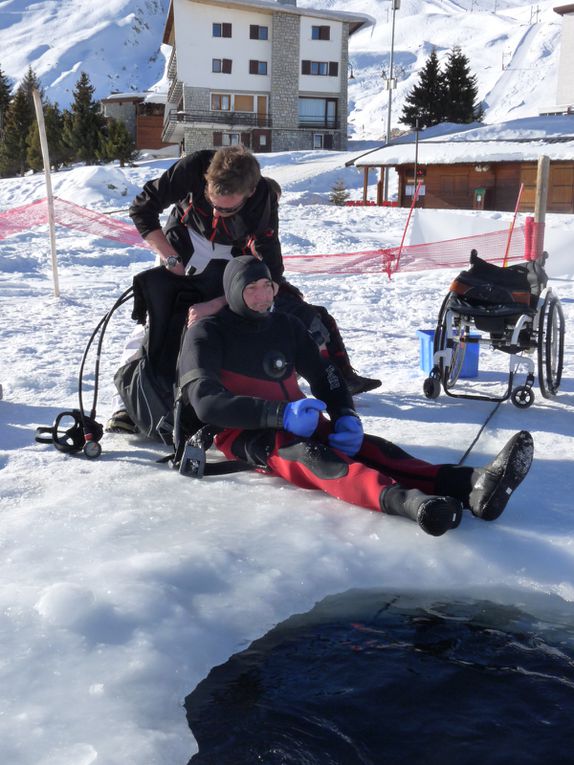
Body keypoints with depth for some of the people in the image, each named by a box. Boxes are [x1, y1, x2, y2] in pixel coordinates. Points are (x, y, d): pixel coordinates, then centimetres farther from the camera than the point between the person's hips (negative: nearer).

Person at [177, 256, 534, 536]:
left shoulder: (285, 325, 14)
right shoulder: (207, 334, -3)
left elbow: (325, 375, 16)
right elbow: (206, 402, -16)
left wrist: (346, 417, -8)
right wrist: (280, 413, -28)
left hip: (296, 423, 5)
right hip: (243, 435, -5)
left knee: (363, 445, -23)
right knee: (312, 455, -37)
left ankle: (471, 484, -47)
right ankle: (402, 500, -67)